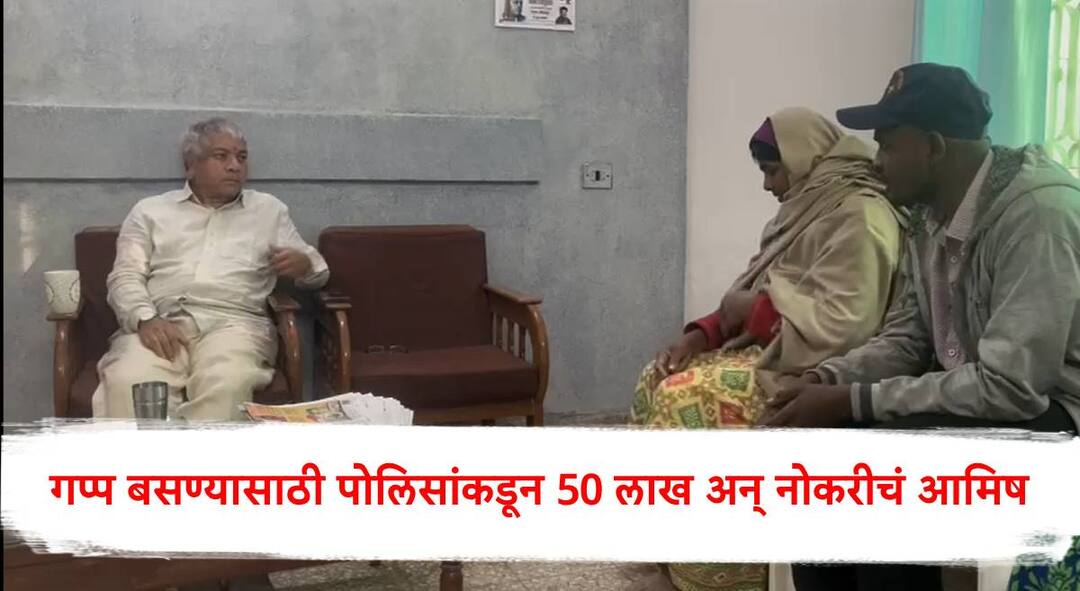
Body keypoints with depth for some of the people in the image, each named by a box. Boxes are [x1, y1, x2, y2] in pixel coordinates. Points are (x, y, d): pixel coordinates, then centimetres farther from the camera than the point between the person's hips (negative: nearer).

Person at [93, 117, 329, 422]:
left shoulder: (268, 209, 23)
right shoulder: (150, 210, 21)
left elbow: (314, 268, 22)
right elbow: (125, 277, 11)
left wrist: (303, 264, -5)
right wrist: (146, 318, -12)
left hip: (232, 322, 0)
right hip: (161, 323, 1)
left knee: (227, 384, -36)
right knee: (127, 382, -33)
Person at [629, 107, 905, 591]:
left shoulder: (859, 216, -17)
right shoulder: (810, 208, 15)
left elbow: (843, 324, -27)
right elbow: (759, 298, 16)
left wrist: (754, 309, -15)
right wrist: (703, 332, 0)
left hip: (807, 367, -10)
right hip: (770, 347, 11)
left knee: (683, 398, -23)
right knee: (657, 378, 2)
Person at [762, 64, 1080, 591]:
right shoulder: (930, 215, 2)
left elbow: (1011, 385, -28)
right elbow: (906, 339, 8)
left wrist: (852, 402, -26)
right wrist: (828, 379, -11)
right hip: (973, 394, 8)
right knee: (814, 433, -6)